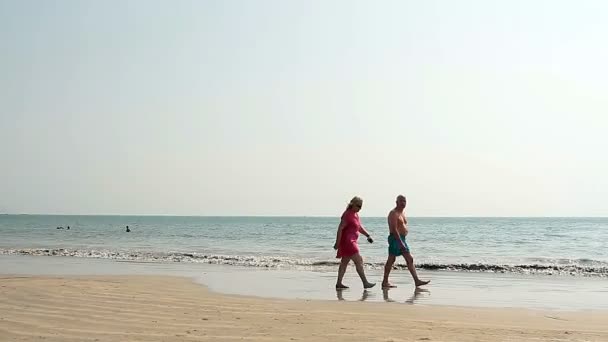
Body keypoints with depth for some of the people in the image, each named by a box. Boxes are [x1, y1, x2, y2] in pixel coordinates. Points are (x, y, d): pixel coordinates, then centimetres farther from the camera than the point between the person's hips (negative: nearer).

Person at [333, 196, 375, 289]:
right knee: (359, 261, -10)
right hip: (347, 241, -10)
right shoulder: (347, 214, -16)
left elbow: (360, 227, 21)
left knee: (344, 262, 12)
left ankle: (339, 283, 16)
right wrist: (337, 243, -22)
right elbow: (340, 229, -19)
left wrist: (368, 235, 8)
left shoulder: (355, 214, 13)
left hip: (351, 242, 10)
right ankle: (365, 283, -8)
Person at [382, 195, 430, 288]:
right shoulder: (393, 213, -12)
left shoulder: (402, 213, 18)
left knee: (410, 259, 5)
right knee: (391, 260, -4)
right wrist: (400, 242, -25)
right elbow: (394, 229, -21)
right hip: (395, 239, -10)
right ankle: (385, 282, 2)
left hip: (402, 239, 10)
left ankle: (417, 281, 5)